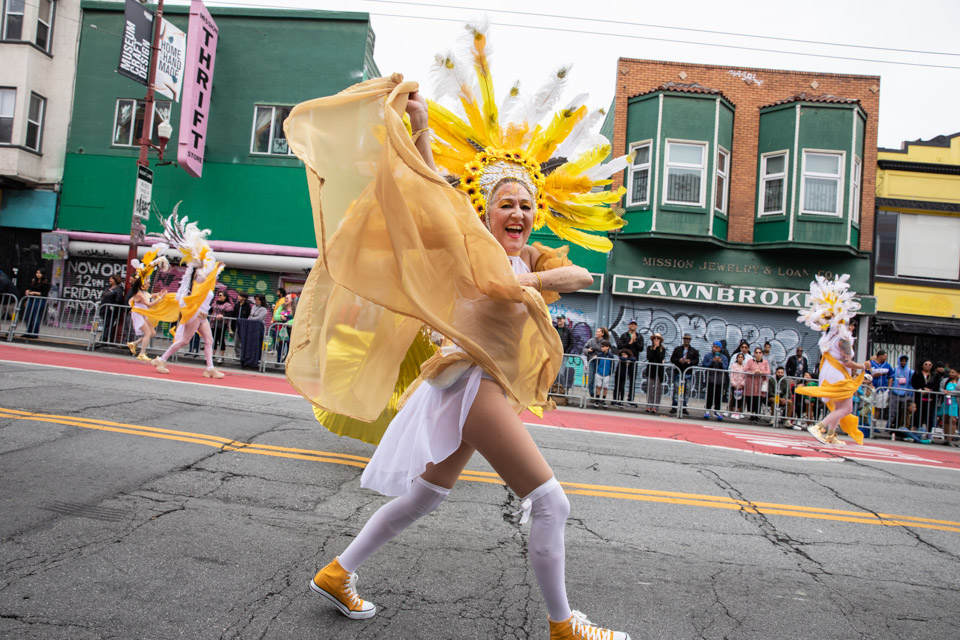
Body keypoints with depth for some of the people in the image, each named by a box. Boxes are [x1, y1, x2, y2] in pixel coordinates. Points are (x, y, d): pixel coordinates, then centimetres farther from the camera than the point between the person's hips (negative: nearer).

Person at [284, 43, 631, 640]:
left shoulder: (528, 258, 16)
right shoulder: (472, 243, -3)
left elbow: (583, 277, 2)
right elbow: (431, 187, -13)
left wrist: (533, 280, -14)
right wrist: (421, 124, -20)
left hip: (490, 385, 9)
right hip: (474, 379, -9)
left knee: (426, 497, 17)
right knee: (552, 502, -6)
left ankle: (337, 574, 29)